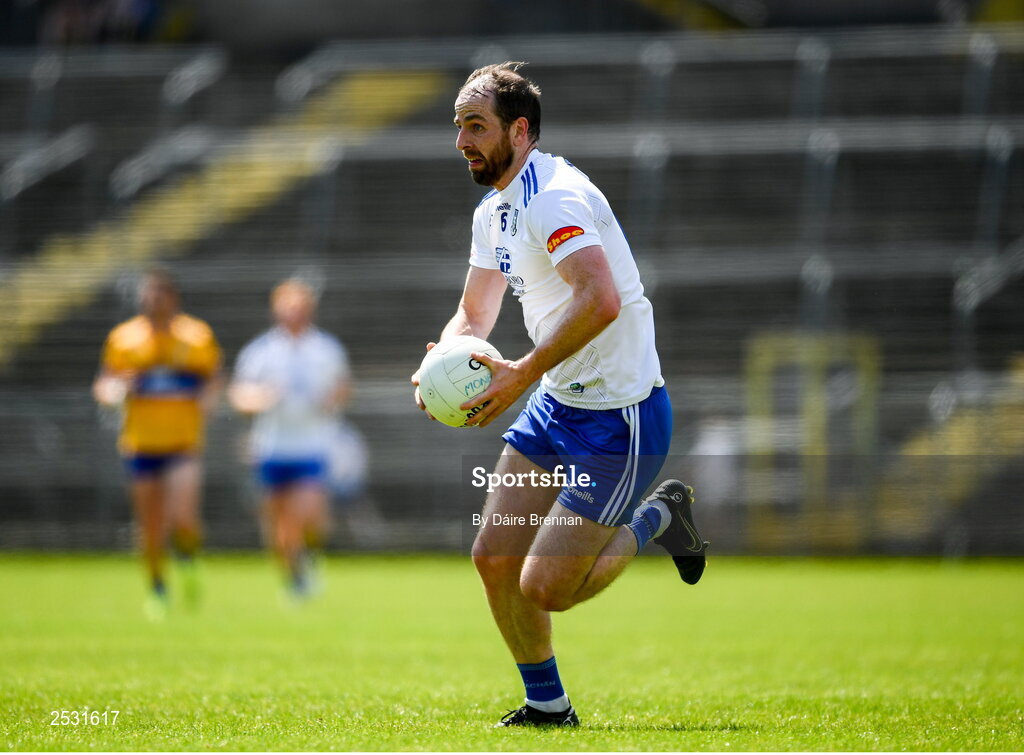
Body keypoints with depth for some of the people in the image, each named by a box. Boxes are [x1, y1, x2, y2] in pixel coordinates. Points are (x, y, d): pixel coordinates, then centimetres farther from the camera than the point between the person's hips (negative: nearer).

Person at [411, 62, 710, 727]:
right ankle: (547, 704, 20)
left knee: (545, 589, -9)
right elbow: (474, 315, 19)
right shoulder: (495, 210, 10)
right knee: (495, 559, 3)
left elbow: (600, 300, -36)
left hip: (620, 416, -9)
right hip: (557, 404, 9)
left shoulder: (555, 197, -22)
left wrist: (520, 375, -33)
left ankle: (656, 518, 14)